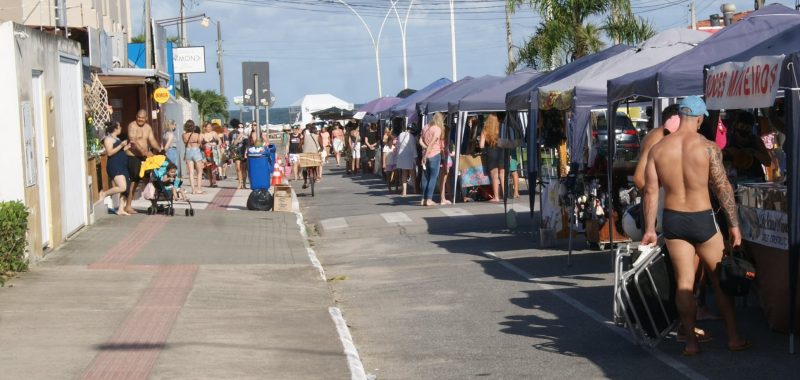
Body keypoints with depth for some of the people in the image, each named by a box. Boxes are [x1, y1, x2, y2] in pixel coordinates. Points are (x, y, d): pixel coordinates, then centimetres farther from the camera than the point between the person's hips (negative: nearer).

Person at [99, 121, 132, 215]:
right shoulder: (108, 138, -8)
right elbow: (109, 152, -20)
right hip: (114, 166, -10)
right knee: (122, 187, -21)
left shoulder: (117, 139, 19)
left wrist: (126, 147, 18)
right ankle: (104, 194, -2)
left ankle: (121, 209, 7)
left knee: (124, 189, 5)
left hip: (122, 166, 10)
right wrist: (121, 146, -21)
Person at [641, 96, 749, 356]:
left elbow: (650, 192, -1)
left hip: (673, 219, 3)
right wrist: (734, 224, -3)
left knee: (684, 282, 8)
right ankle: (734, 338, 15)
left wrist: (649, 229, 5)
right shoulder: (708, 147, -11)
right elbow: (723, 187, -10)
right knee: (721, 279, 10)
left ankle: (691, 342, 9)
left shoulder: (657, 149, -2)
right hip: (702, 219, -3)